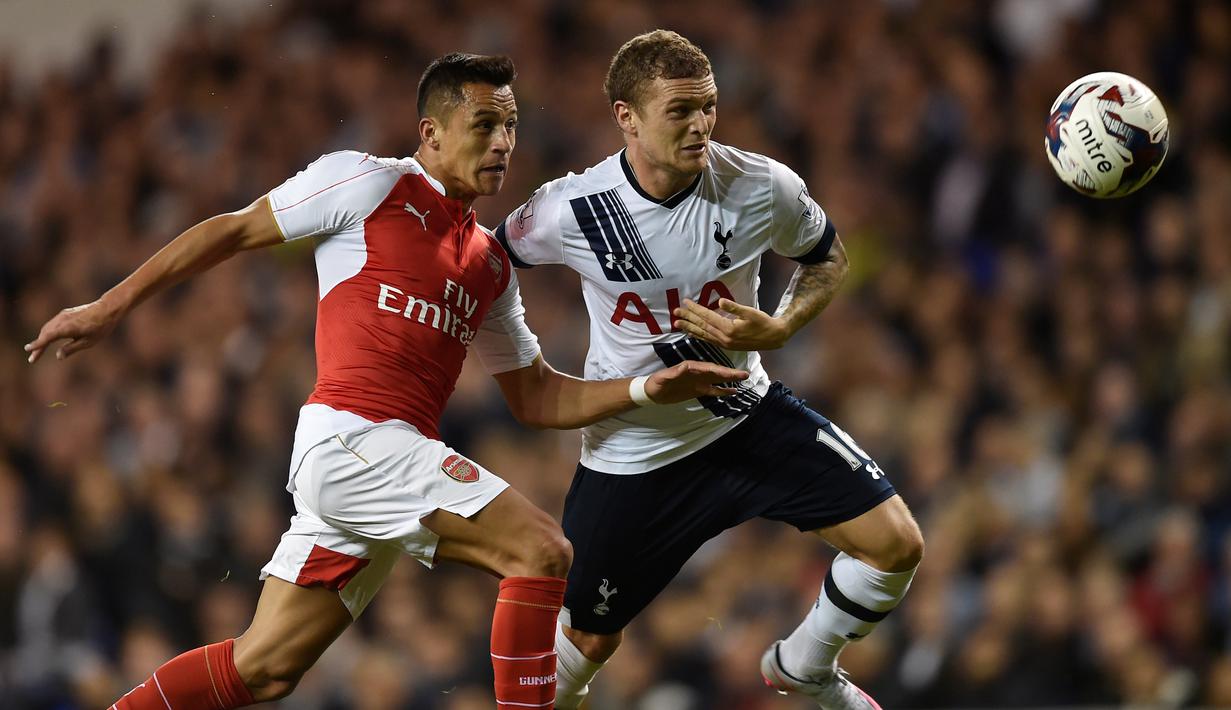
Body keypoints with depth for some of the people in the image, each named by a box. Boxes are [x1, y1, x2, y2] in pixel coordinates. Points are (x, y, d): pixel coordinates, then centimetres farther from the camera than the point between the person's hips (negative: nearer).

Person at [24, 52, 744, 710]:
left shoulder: (491, 265, 22)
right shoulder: (369, 182, 1)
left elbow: (538, 397, 25)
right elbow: (232, 231, 5)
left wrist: (649, 388, 11)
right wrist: (110, 308, 3)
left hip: (400, 459, 8)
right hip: (349, 437, -8)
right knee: (542, 549, -17)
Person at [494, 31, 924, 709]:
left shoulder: (763, 188, -18)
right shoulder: (567, 210, -22)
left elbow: (827, 257, 3)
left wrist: (778, 328, -15)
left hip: (746, 417, 2)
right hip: (631, 446, -2)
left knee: (896, 545, -8)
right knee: (588, 639, 5)